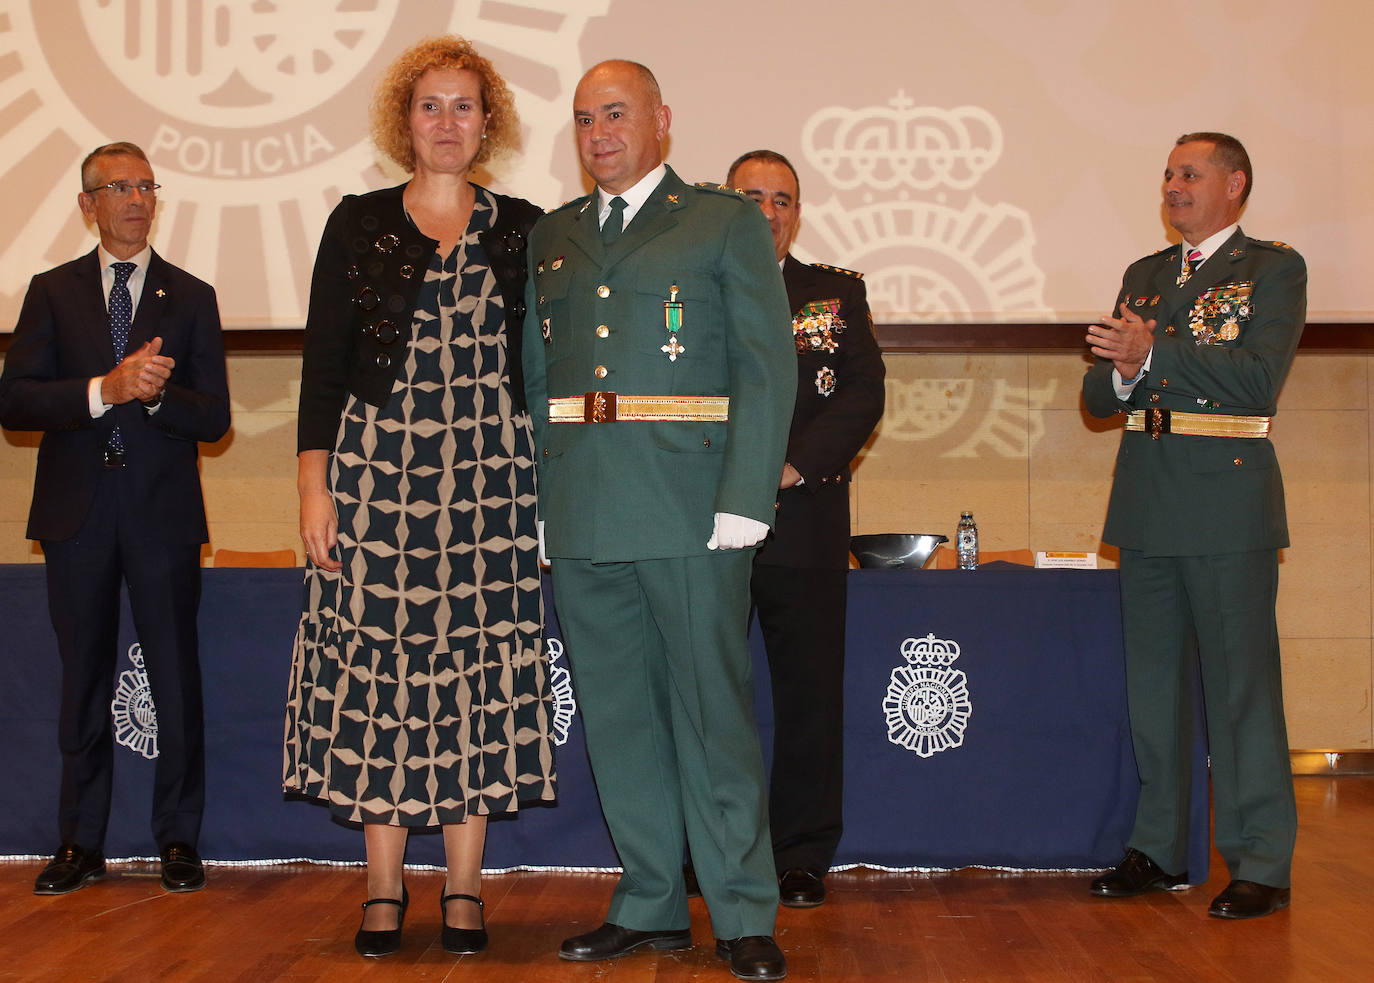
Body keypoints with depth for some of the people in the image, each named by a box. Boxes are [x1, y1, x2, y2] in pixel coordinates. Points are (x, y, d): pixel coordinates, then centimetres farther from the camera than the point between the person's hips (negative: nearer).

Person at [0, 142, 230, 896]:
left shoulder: (190, 297, 9)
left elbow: (213, 417, 3)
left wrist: (156, 393, -17)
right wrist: (104, 390, -16)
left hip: (162, 511, -1)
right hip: (77, 511, 1)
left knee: (176, 679, 0)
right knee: (83, 682, 7)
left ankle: (178, 840, 10)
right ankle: (81, 844, 16)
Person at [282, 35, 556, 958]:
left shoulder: (524, 230, 9)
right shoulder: (358, 224, 8)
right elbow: (323, 361, 5)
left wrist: (554, 486, 3)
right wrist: (315, 483, -2)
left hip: (491, 474, 1)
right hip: (380, 468, 0)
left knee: (480, 664, 0)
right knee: (379, 663, -1)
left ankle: (465, 887, 11)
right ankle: (384, 889, 10)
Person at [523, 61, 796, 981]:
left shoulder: (727, 222, 3)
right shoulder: (552, 237, 17)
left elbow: (768, 368, -3)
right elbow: (533, 377, 16)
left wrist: (744, 501, -13)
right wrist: (535, 502, 6)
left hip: (689, 509, -5)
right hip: (580, 516, 5)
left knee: (711, 712, -1)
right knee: (616, 714, 9)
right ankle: (651, 906, 20)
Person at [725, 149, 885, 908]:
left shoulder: (838, 294, 12)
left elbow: (863, 395, 1)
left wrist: (793, 468, -11)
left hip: (804, 519, 1)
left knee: (809, 693, 3)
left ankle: (803, 856, 12)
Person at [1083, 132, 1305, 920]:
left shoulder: (1273, 269, 0)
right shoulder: (1144, 276, 18)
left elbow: (1259, 379, -14)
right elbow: (1099, 397, 15)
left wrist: (1155, 355, -16)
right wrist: (1122, 375, -8)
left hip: (1227, 501, -6)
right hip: (1148, 502, 6)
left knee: (1241, 685, -4)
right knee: (1155, 683, 11)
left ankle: (1262, 864, 3)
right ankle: (1160, 850, 21)